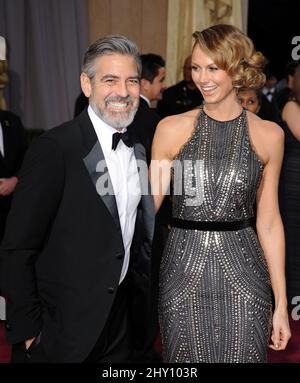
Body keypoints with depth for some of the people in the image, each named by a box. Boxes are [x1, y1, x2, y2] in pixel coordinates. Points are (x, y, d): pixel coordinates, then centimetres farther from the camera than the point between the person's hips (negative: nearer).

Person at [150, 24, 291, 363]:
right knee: (186, 360, 10)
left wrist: (281, 302, 4)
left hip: (242, 274, 0)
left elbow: (268, 222, 4)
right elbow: (148, 204, 3)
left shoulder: (268, 134, 1)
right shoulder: (172, 129, -1)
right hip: (184, 272, 0)